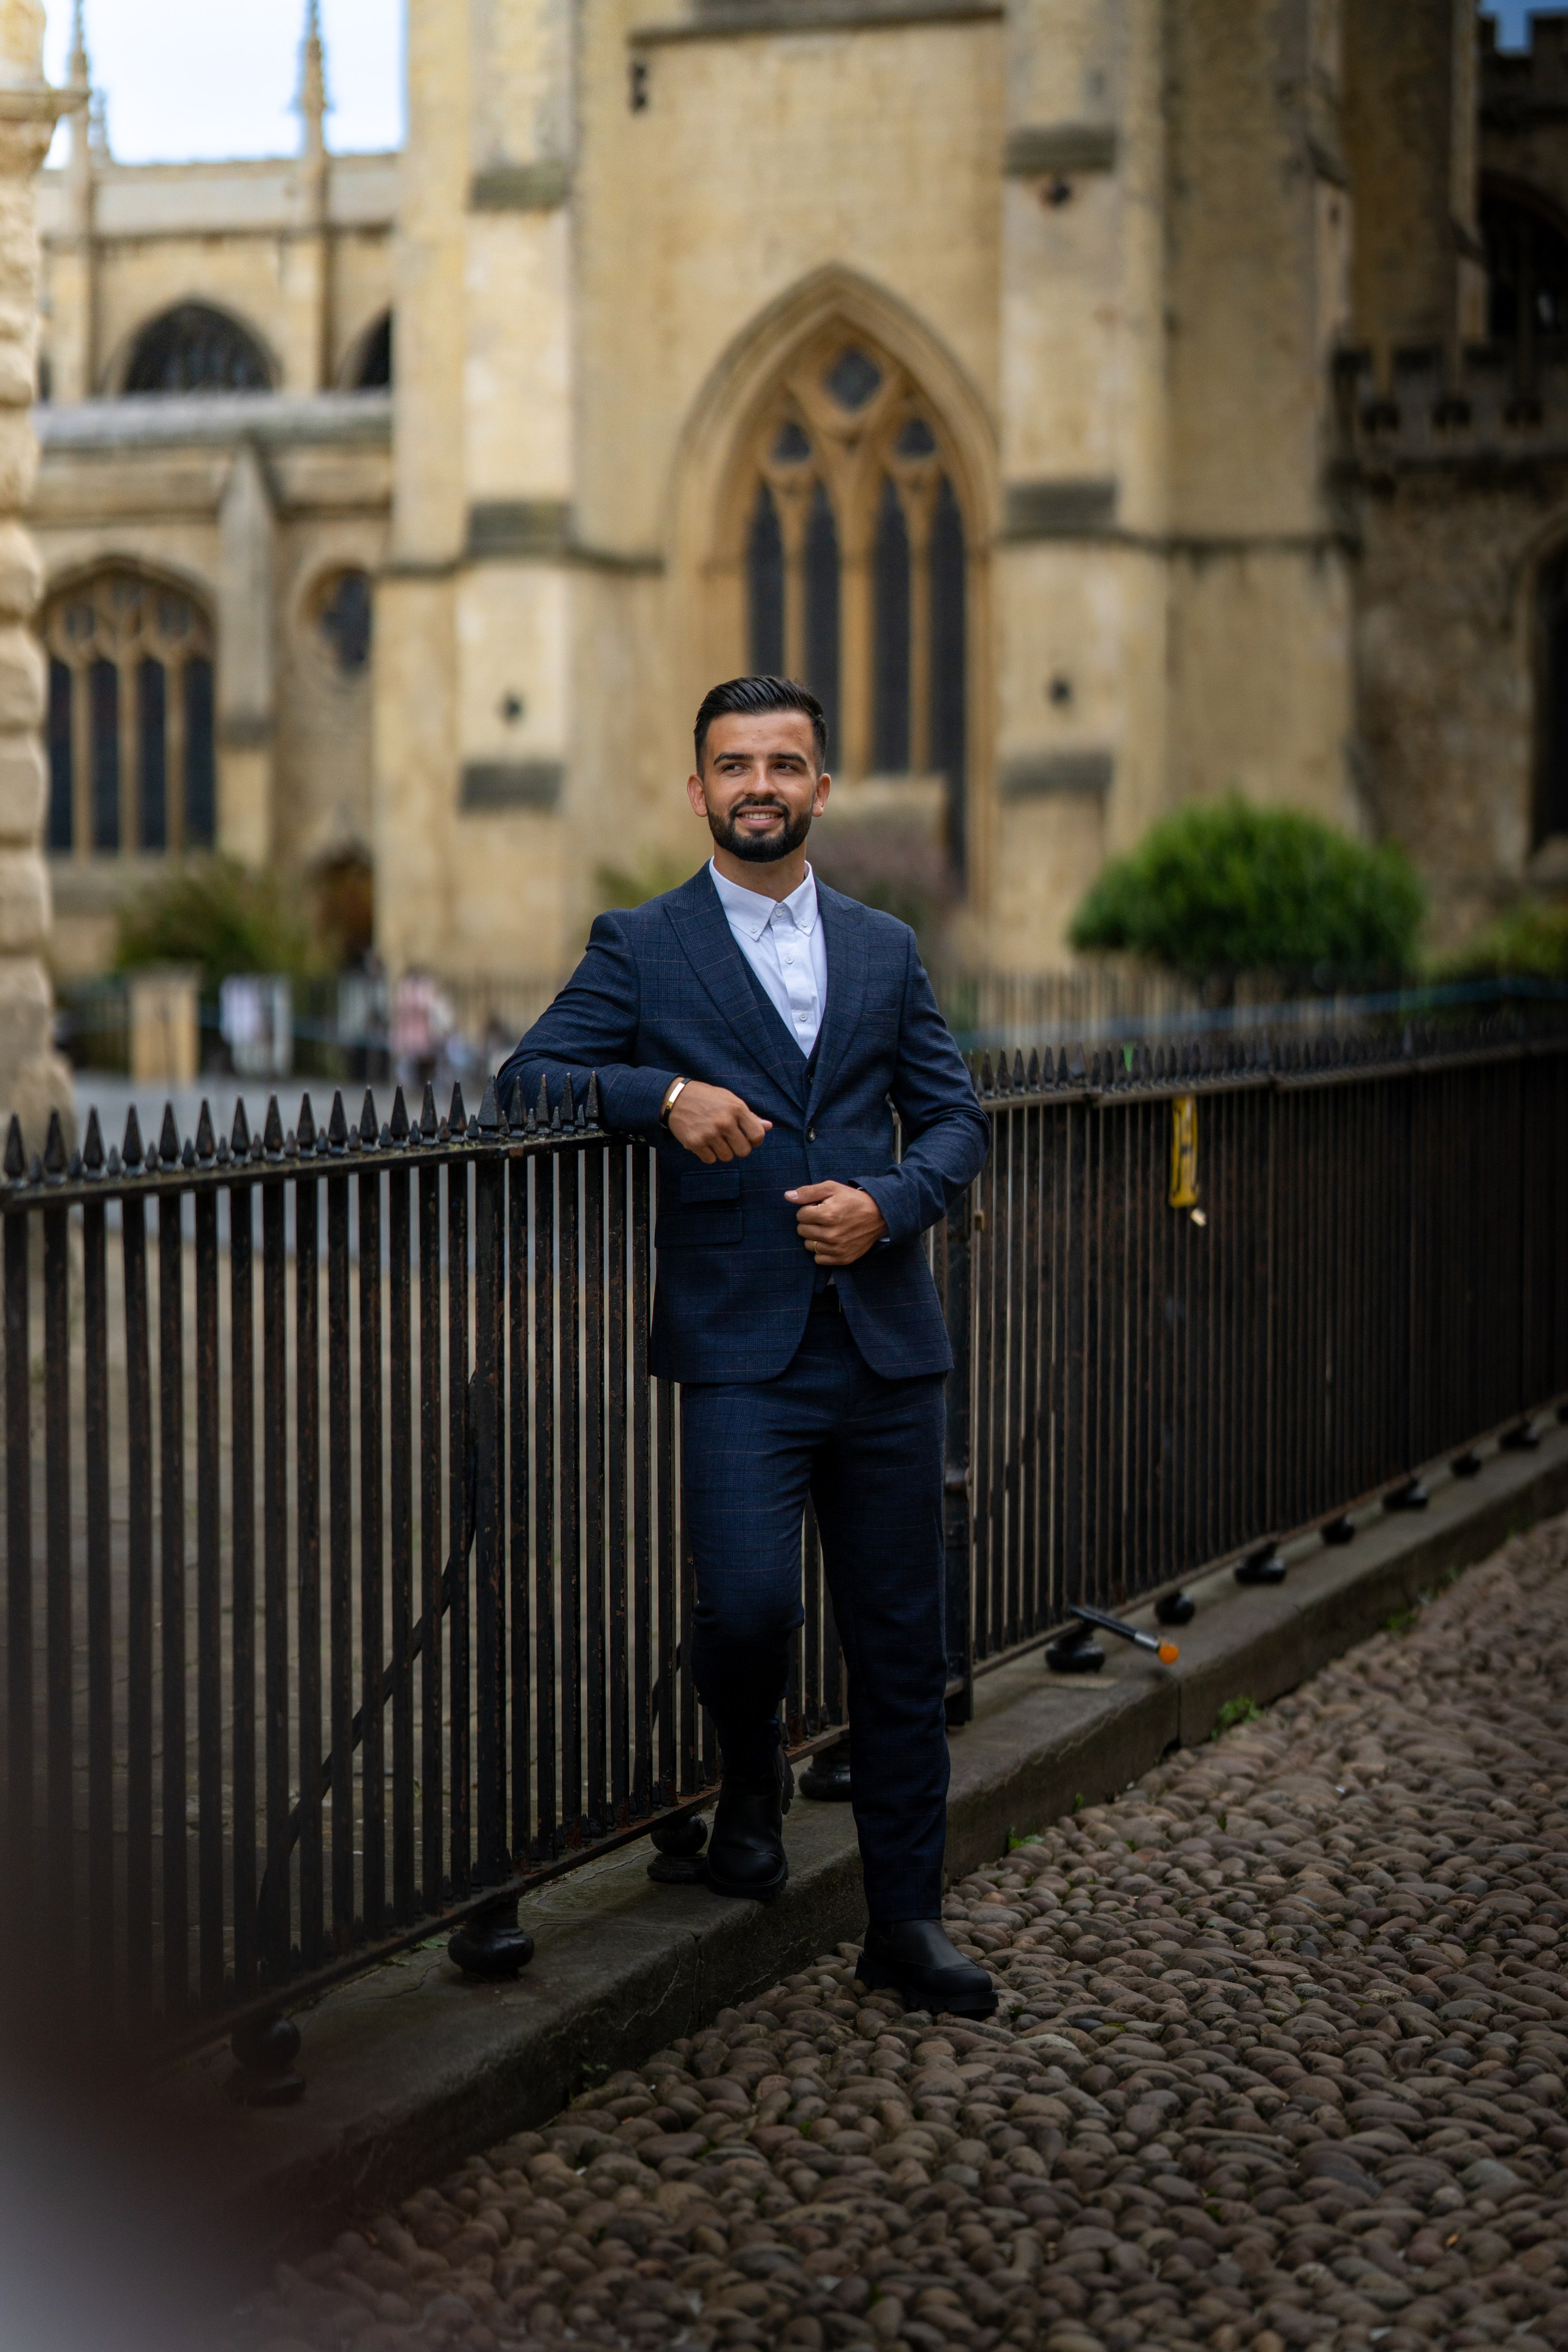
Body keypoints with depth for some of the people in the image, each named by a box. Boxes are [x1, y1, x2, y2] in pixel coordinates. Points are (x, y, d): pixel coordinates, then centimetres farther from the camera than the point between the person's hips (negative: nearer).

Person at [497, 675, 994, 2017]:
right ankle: (753, 1778, 17)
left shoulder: (886, 949, 14)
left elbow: (958, 1122, 13)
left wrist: (888, 1202, -8)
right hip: (742, 1351, -3)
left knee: (903, 1643, 6)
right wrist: (665, 1092, -19)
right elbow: (528, 1077, -4)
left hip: (888, 1347, 3)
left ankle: (906, 1921, 17)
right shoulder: (640, 948, 4)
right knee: (749, 1604, -18)